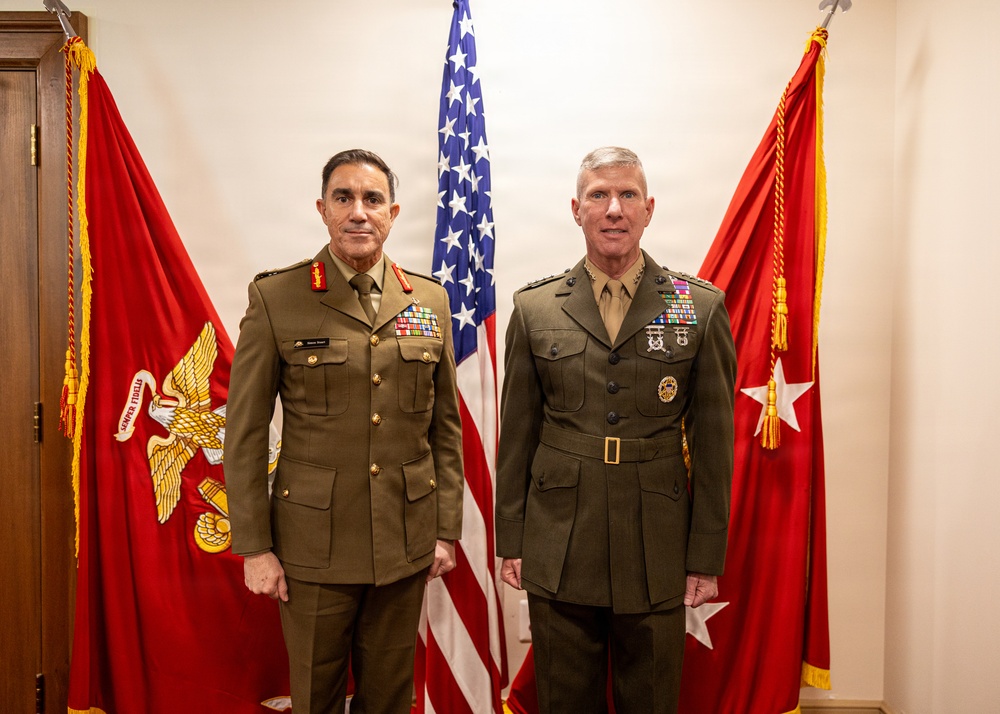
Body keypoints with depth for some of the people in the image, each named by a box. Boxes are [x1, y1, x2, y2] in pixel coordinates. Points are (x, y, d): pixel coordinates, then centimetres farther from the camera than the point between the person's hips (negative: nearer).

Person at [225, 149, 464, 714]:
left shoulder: (430, 301, 3)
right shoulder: (276, 298, -5)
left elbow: (446, 426, 6)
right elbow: (246, 433, -4)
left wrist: (447, 530, 5)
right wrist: (254, 546, -5)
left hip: (406, 542, 3)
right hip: (315, 545, -2)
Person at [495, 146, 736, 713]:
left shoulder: (702, 309, -1)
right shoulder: (534, 309, 2)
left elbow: (713, 442, 0)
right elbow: (517, 435, 5)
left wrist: (707, 558, 0)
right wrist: (511, 541, 5)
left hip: (657, 559, 0)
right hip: (558, 557, 1)